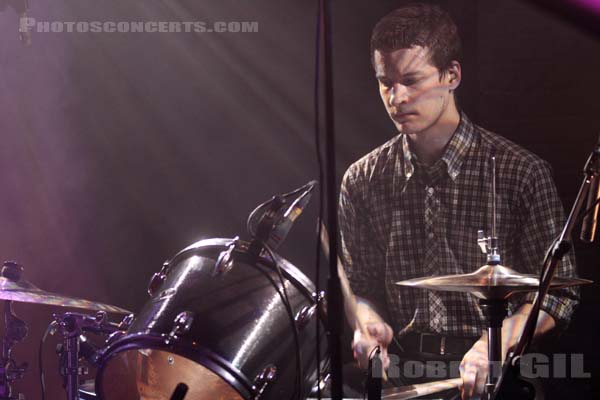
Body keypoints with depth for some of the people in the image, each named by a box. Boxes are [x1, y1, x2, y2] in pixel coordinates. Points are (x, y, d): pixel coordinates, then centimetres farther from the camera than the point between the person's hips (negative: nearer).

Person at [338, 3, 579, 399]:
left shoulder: (520, 172, -4)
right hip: (400, 366, 3)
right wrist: (369, 322, -7)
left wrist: (495, 342, -17)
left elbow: (557, 295, -1)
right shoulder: (363, 181, 6)